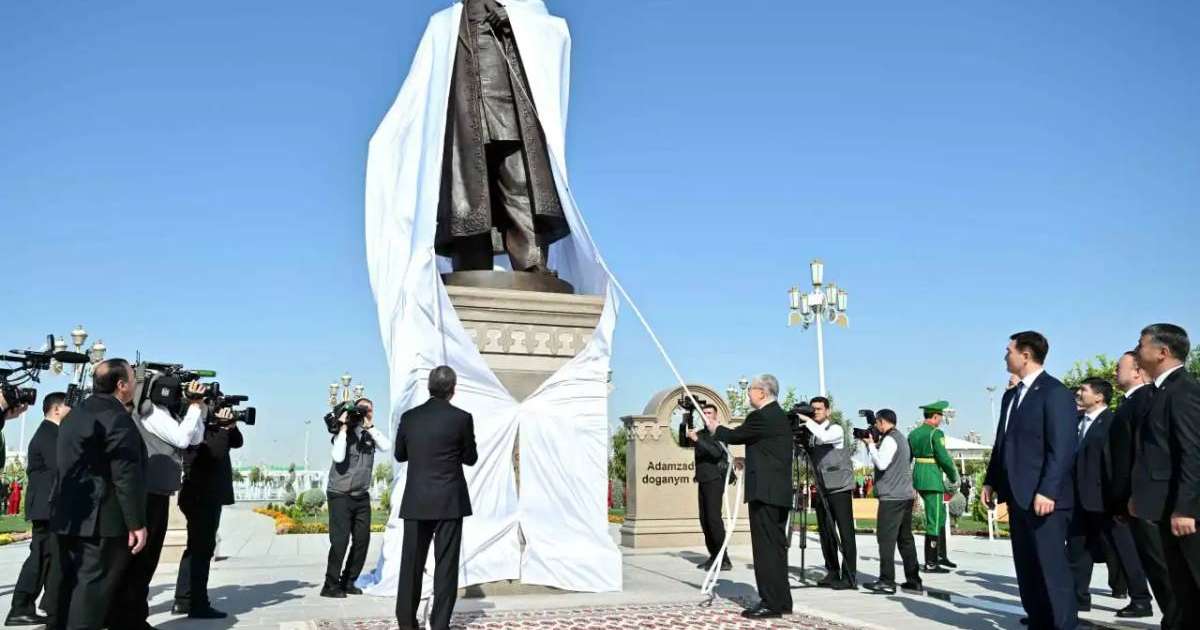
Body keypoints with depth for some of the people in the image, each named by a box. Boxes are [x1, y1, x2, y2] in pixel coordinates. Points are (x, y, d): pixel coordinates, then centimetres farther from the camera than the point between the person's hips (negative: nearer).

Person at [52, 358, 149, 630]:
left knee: (69, 584, 14)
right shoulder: (117, 418, -15)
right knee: (93, 586, -5)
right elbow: (126, 476, -19)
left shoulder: (74, 414, 15)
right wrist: (136, 523, -18)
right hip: (102, 519, -9)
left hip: (69, 517, 9)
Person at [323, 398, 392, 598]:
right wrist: (343, 428, -21)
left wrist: (370, 426, -14)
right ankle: (330, 585, 3)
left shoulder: (371, 434, 5)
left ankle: (348, 582, 19)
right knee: (340, 540, -9)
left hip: (362, 496, 5)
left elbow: (387, 446, -13)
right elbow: (338, 457, -23)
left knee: (362, 540, 5)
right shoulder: (344, 433, -7)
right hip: (340, 495, -5)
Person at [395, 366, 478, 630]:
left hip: (416, 502, 3)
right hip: (449, 502, -3)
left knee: (412, 562, 12)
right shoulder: (462, 418, -9)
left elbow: (400, 454, 12)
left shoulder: (409, 417, 0)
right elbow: (471, 458, 1)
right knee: (446, 564, 4)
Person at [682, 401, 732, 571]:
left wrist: (697, 439, -25)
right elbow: (684, 443, 10)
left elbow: (716, 452, -18)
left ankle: (724, 559, -13)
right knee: (704, 520, 4)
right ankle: (713, 556, 11)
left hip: (714, 481, -7)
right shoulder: (700, 433, 15)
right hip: (702, 481, 7)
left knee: (713, 518, -14)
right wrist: (685, 423, 0)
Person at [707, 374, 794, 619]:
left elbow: (735, 436, -5)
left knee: (766, 547, -6)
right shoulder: (780, 416, 16)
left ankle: (771, 603, -3)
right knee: (777, 546, 13)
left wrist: (715, 429, 13)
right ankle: (781, 601, 19)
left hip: (765, 491, -10)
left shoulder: (761, 417, -14)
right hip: (779, 490, 10)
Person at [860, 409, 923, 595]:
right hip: (906, 495, 10)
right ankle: (913, 580, 14)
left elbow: (881, 463, -21)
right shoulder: (901, 437, 19)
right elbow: (880, 461, 21)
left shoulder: (889, 439, -11)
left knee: (886, 538, -7)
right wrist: (871, 445, 10)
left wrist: (871, 444, -10)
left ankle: (887, 582, -7)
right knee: (905, 538, 12)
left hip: (892, 497, -10)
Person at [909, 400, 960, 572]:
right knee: (934, 521, -1)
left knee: (940, 515, 19)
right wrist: (953, 478, -2)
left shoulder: (913, 433, 10)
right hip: (932, 480, -8)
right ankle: (930, 564, 3)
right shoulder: (936, 433, -13)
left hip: (918, 478, 8)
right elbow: (944, 458, -17)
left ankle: (941, 556, 24)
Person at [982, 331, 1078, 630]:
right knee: (1027, 569, 12)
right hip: (1019, 496, 8)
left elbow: (1063, 447, -17)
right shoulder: (1011, 395, 16)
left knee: (1052, 568, -3)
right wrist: (991, 481, 14)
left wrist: (1047, 491, -22)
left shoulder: (1055, 392, -10)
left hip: (1043, 497, -8)